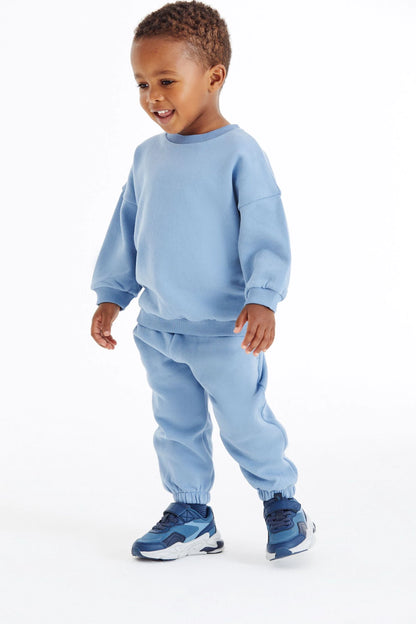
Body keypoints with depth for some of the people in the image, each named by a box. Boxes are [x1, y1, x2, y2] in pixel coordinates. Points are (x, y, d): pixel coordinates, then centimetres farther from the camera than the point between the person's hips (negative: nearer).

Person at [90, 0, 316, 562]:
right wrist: (111, 296, 13)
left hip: (225, 331, -6)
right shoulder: (148, 155, 5)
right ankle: (190, 515, 27)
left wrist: (262, 300, -25)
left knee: (245, 424, 5)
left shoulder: (239, 153, -13)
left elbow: (264, 233, -16)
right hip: (158, 327, 6)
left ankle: (281, 499, 27)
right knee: (176, 427, 13)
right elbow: (125, 231, 14)